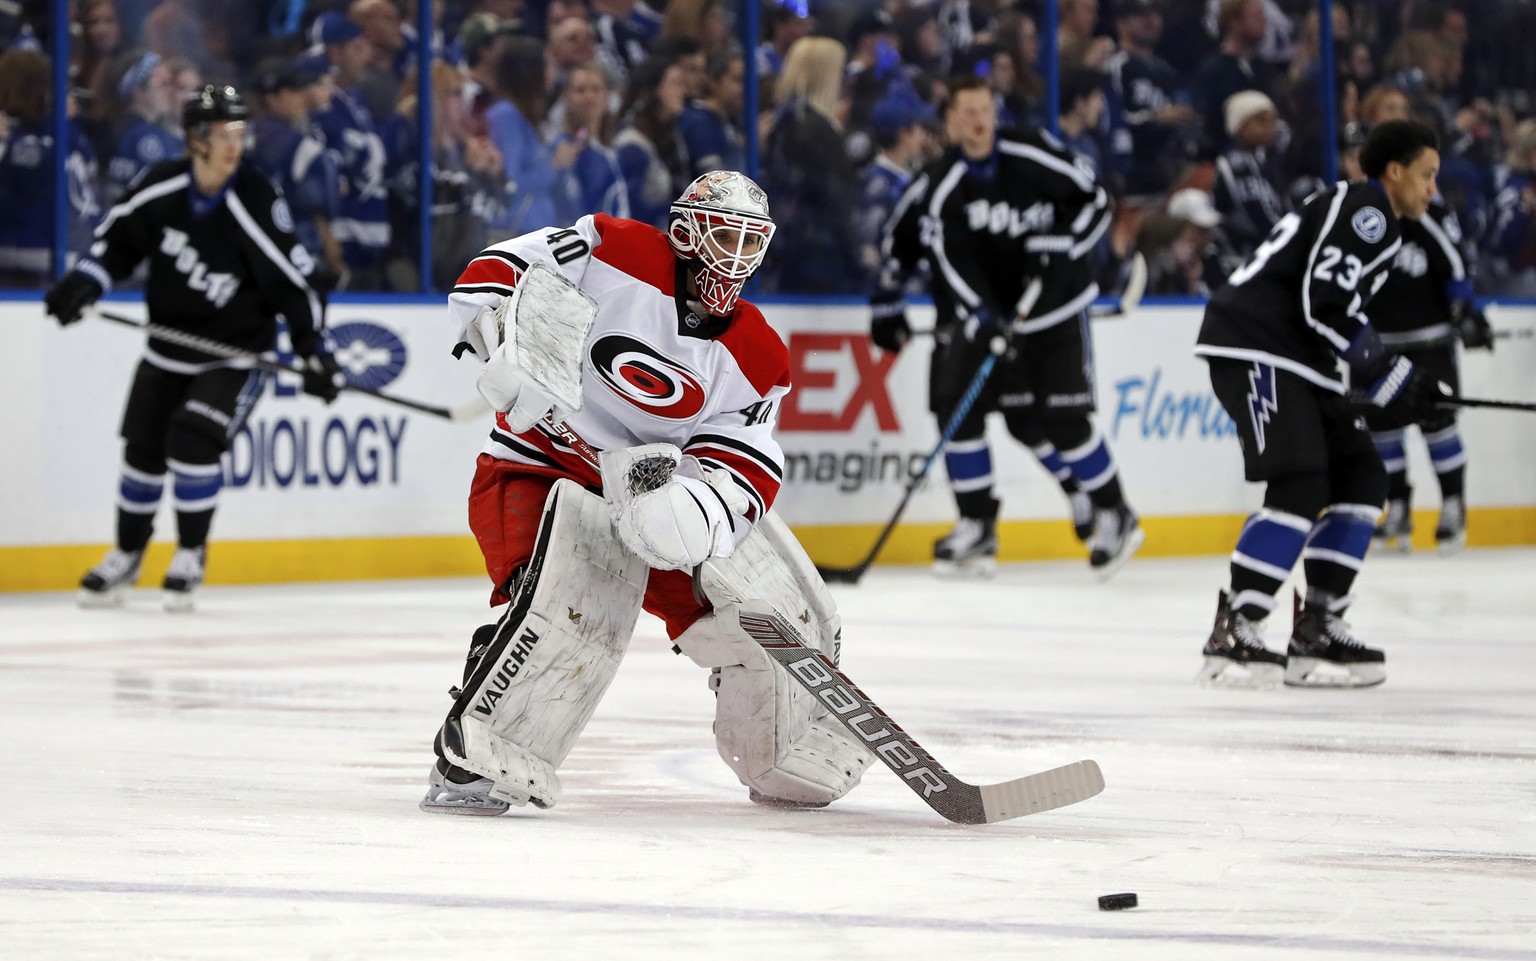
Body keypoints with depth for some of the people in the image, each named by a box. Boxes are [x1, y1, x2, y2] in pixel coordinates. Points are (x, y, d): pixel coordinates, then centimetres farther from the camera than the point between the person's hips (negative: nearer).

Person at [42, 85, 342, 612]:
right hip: (169, 346, 4)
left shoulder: (257, 203, -19)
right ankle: (126, 557, 28)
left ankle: (191, 555, 0)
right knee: (143, 448, 8)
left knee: (193, 440, -20)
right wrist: (84, 281, -10)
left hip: (235, 352, -4)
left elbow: (291, 278, -13)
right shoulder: (160, 187, -11)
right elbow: (118, 237, 5)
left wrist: (313, 350, -16)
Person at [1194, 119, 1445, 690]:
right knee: (1301, 486, -21)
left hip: (1297, 361, 11)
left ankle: (1317, 630, 9)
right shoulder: (1365, 210, -9)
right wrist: (1388, 378, -13)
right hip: (1256, 348, -11)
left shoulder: (1377, 225, 25)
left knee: (1361, 479, 8)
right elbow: (1325, 303, -20)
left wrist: (1396, 386, 14)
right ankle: (1232, 633, -22)